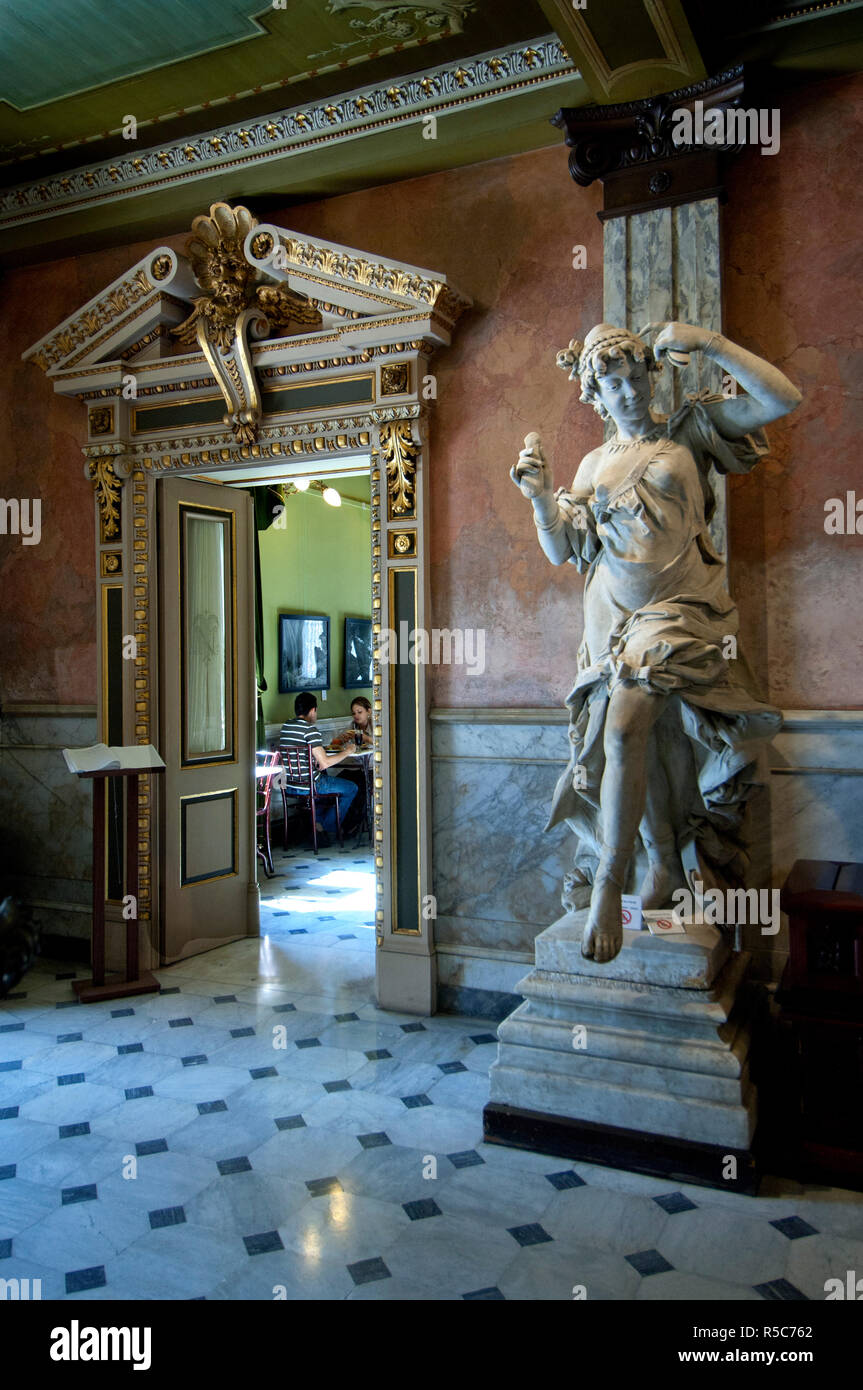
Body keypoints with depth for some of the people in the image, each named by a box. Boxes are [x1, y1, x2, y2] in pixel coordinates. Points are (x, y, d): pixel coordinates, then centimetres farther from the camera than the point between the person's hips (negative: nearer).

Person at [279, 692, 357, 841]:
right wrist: (346, 752, -7)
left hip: (289, 785, 8)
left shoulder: (285, 726, 6)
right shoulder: (310, 729, -19)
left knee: (324, 776, 38)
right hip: (307, 787, -8)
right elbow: (324, 763, -21)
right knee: (352, 788, 9)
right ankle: (329, 827, 17)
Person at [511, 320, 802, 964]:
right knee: (643, 742, -2)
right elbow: (562, 548, 14)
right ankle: (659, 869, 15)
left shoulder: (690, 429, 10)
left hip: (679, 609, -4)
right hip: (612, 615, 4)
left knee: (625, 725, -23)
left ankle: (608, 885, -14)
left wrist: (707, 343, -5)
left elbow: (782, 398, 0)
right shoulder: (595, 465, 18)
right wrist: (541, 495, -4)